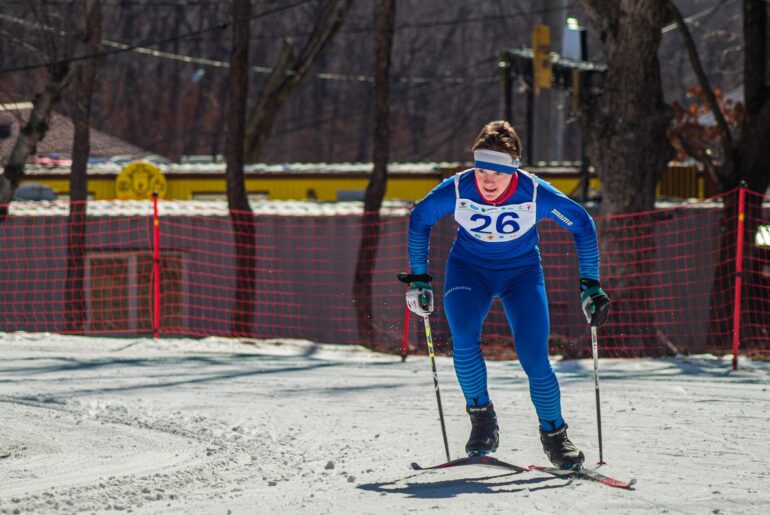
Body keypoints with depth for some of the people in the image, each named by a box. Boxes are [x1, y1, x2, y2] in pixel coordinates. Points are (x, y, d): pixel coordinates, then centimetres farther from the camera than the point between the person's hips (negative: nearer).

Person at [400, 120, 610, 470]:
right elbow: (419, 220, -2)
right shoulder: (457, 190, -23)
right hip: (468, 270, 1)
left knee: (534, 355, -15)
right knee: (463, 336, -27)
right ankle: (481, 415, -6)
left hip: (521, 273, -1)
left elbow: (582, 225, -9)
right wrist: (418, 278, -1)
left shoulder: (536, 194, -26)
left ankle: (553, 433, 5)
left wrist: (590, 286, -9)